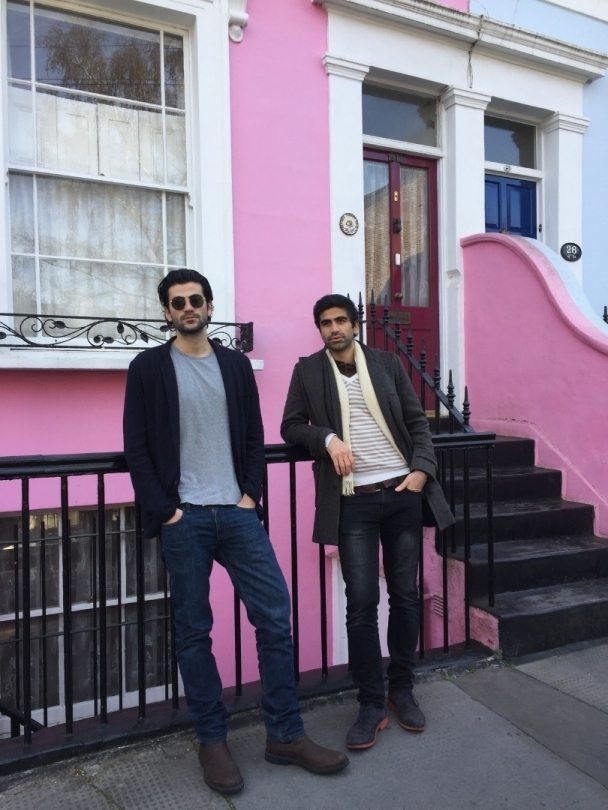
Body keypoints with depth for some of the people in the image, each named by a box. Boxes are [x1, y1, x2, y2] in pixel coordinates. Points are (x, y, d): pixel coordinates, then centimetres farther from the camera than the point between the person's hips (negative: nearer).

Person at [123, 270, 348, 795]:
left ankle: (286, 736, 17)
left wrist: (251, 494, -1)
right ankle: (212, 742, 23)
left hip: (238, 513, 3)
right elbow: (137, 447, -2)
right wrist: (165, 510, -9)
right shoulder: (148, 368, 3)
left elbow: (254, 436, 11)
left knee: (276, 618, 1)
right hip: (183, 519, -2)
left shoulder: (236, 364, 12)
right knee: (194, 630, 7)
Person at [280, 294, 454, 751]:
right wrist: (326, 438, -14)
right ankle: (372, 706, 14)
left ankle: (403, 691, 28)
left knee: (406, 595, 9)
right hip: (353, 502, -2)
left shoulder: (387, 363, 8)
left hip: (402, 492, 2)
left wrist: (422, 468, -6)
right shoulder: (308, 371, 5)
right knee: (362, 602, -3)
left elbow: (417, 421, 9)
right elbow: (291, 426, 5)